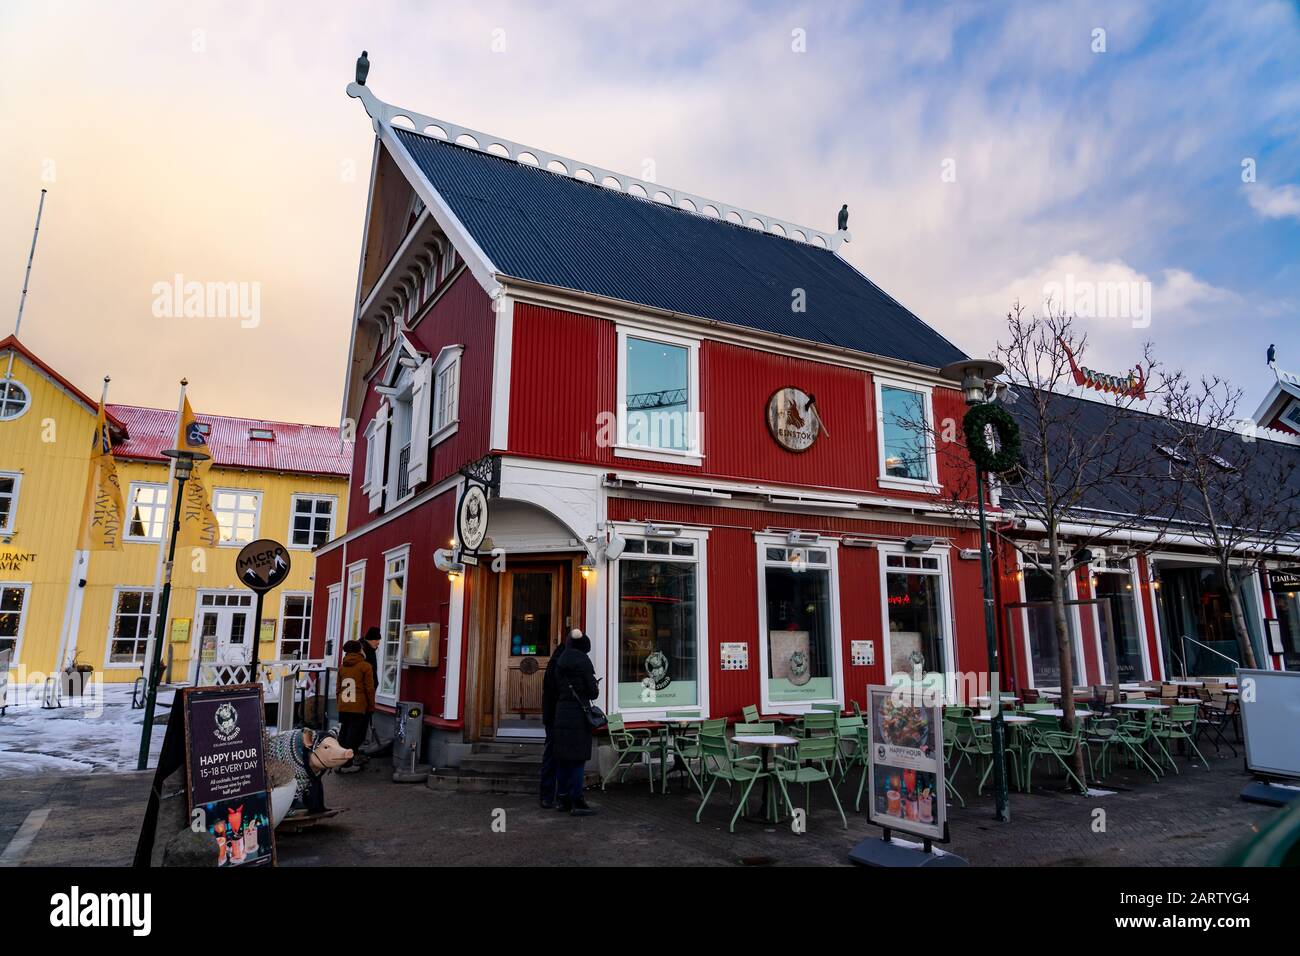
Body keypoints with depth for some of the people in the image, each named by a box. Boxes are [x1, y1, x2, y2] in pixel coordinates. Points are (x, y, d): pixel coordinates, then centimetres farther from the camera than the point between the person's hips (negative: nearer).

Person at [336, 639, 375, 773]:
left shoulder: (342, 667, 10)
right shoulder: (365, 666, -7)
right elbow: (369, 689, -7)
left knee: (343, 734, 14)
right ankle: (347, 764, -2)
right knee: (354, 735, -1)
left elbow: (338, 688, 16)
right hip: (359, 708, -5)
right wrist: (371, 707, 2)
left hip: (343, 707, 5)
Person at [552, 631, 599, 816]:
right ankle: (577, 803, 0)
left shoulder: (560, 663, 11)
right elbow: (593, 691, -9)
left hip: (561, 712, 6)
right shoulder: (583, 661, -9)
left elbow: (556, 690, 12)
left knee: (562, 758, 12)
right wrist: (595, 689, 11)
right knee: (578, 759, -2)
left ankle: (563, 799, 18)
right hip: (578, 714, -6)